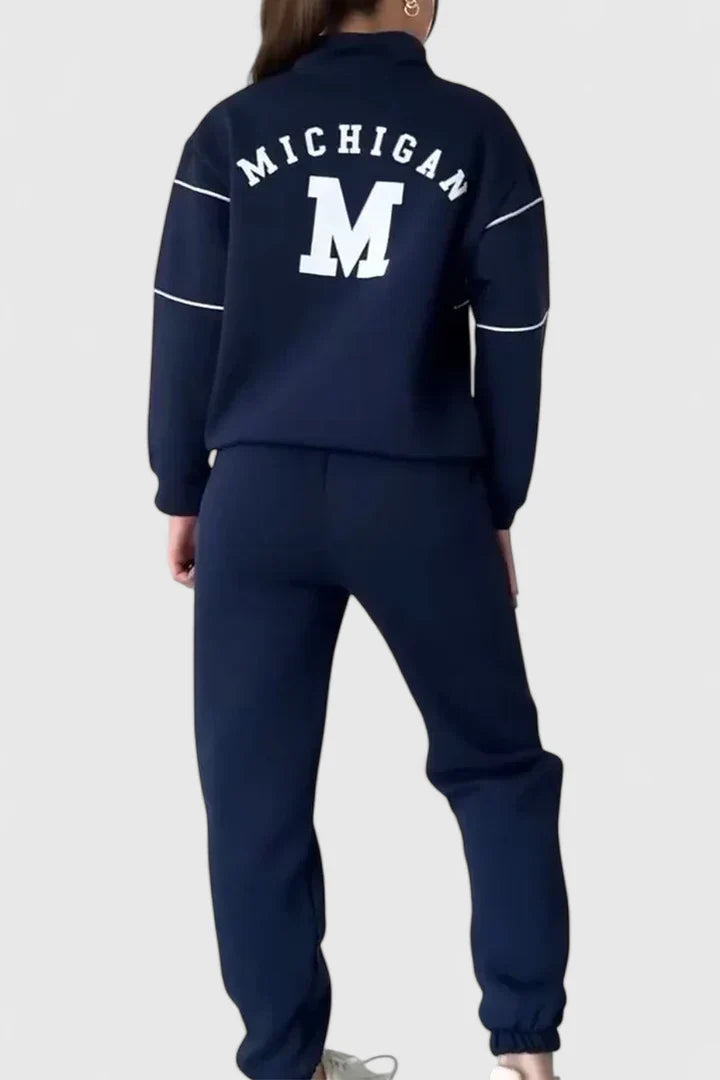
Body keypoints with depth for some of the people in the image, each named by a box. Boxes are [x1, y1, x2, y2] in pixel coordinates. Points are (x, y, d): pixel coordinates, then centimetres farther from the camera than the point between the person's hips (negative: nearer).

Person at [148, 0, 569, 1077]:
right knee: (498, 763, 17)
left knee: (256, 787, 11)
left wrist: (181, 494, 11)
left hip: (259, 496, 1)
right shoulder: (478, 132, 1)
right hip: (422, 499, -1)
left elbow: (188, 330, 2)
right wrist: (499, 508, 11)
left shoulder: (232, 131, 4)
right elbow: (512, 342, 2)